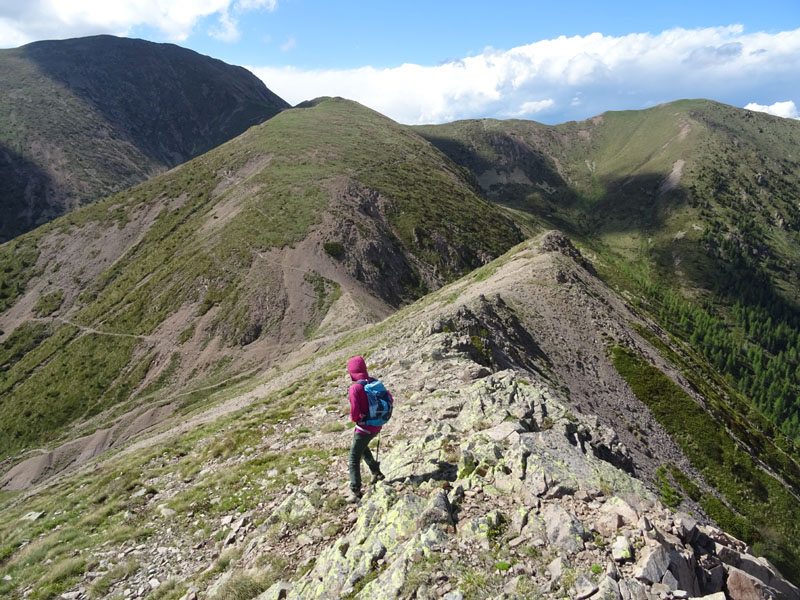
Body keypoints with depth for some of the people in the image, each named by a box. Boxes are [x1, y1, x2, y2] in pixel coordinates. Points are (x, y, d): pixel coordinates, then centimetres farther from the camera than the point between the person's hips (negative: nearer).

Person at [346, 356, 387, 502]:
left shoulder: (355, 388, -24)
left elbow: (355, 412, -27)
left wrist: (354, 418, -4)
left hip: (364, 428, -7)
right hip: (377, 426, 7)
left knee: (354, 459, 10)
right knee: (362, 446, 34)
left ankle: (355, 492, 13)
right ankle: (376, 471, 33)